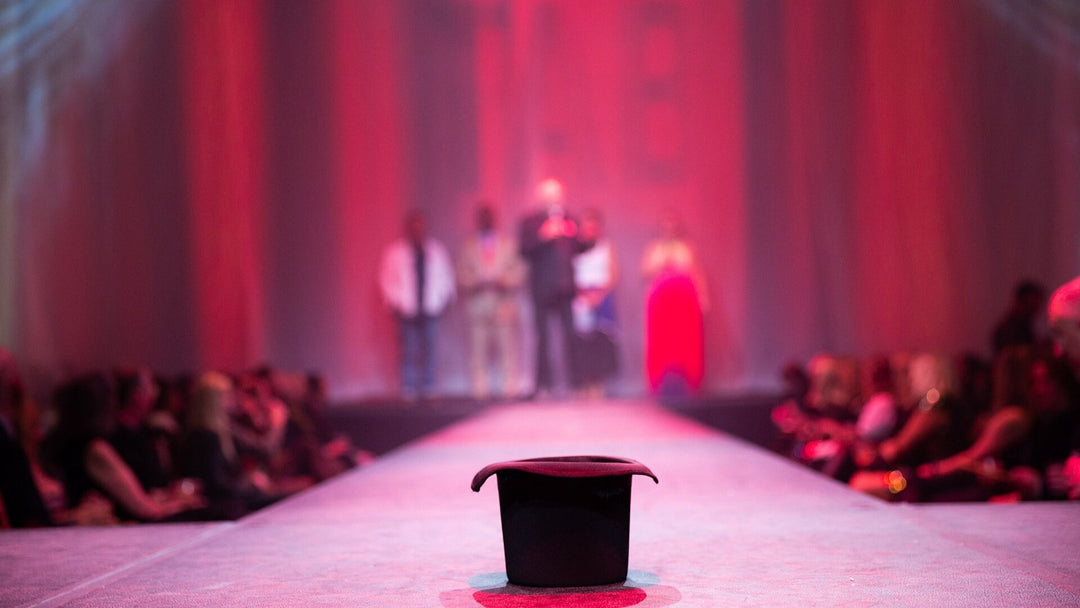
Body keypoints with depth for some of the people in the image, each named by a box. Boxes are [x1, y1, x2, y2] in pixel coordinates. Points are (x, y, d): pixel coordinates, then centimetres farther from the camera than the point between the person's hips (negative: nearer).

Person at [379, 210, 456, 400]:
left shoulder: (436, 250, 11)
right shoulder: (395, 252, 4)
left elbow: (446, 275, 15)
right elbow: (386, 279, 5)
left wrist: (444, 298, 6)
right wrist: (396, 301, -2)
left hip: (430, 310, 2)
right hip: (406, 311, -2)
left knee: (428, 348, -1)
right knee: (408, 351, -5)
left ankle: (427, 388, 4)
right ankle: (408, 389, -2)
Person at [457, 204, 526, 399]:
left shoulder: (508, 244, 12)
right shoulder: (469, 247, 13)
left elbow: (518, 270, 7)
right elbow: (463, 273, 9)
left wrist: (504, 282, -10)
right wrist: (476, 284, -10)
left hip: (504, 304, 0)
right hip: (478, 305, 0)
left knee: (508, 346, -5)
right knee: (478, 348, -5)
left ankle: (511, 387, -3)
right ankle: (480, 388, -3)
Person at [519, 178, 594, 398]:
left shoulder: (570, 220, 16)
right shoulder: (530, 222, 5)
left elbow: (582, 249, 14)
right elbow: (524, 250, -5)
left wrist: (577, 236, -6)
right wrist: (542, 237, -19)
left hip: (567, 287, 3)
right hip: (543, 289, -3)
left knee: (571, 336, -4)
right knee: (543, 337, -2)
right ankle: (544, 384, 2)